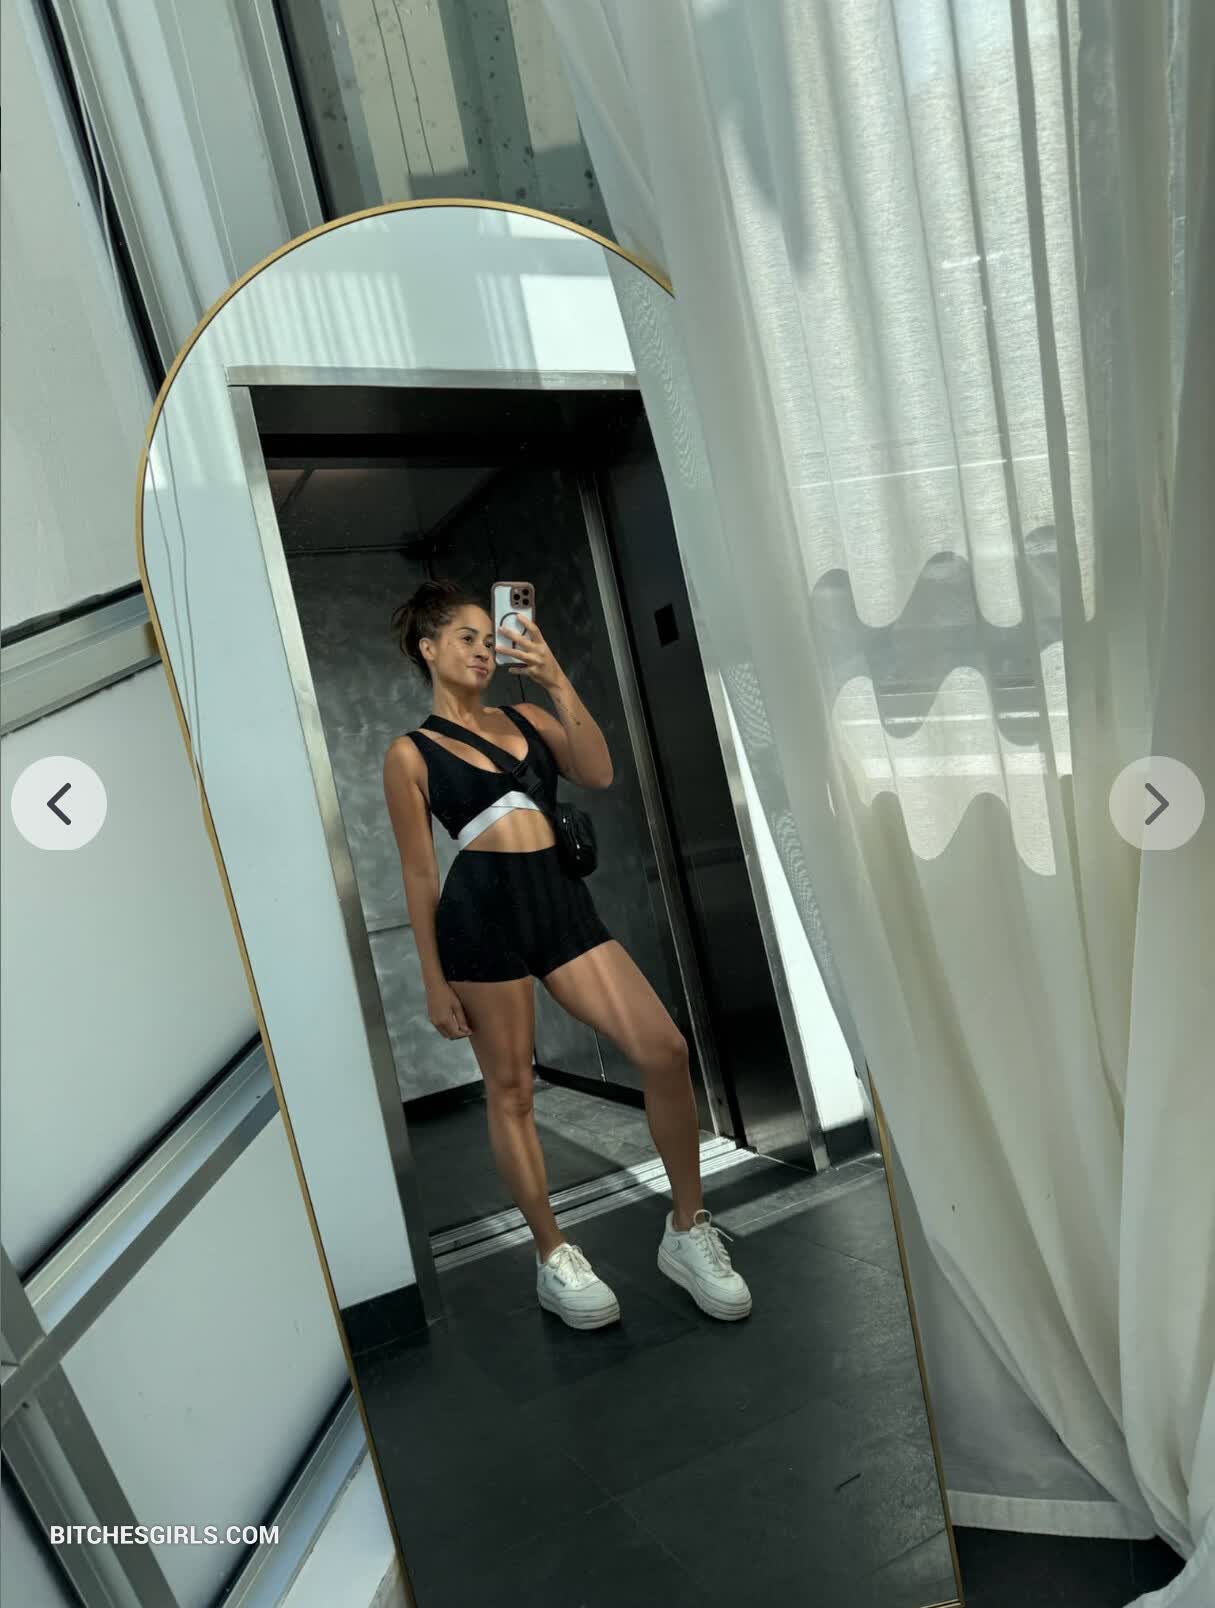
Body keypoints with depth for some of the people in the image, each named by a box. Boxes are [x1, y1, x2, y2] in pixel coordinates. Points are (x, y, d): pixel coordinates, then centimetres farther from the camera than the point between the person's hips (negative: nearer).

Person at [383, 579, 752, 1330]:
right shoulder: (410, 753, 4)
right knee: (511, 1092, 6)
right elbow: (420, 874, 2)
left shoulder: (525, 717, 15)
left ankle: (689, 1231, 12)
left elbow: (598, 772, -1)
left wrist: (558, 681, -7)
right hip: (483, 913, -3)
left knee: (666, 1051, -6)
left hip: (565, 902, 4)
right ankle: (555, 1258, 25)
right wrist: (435, 979, 1)